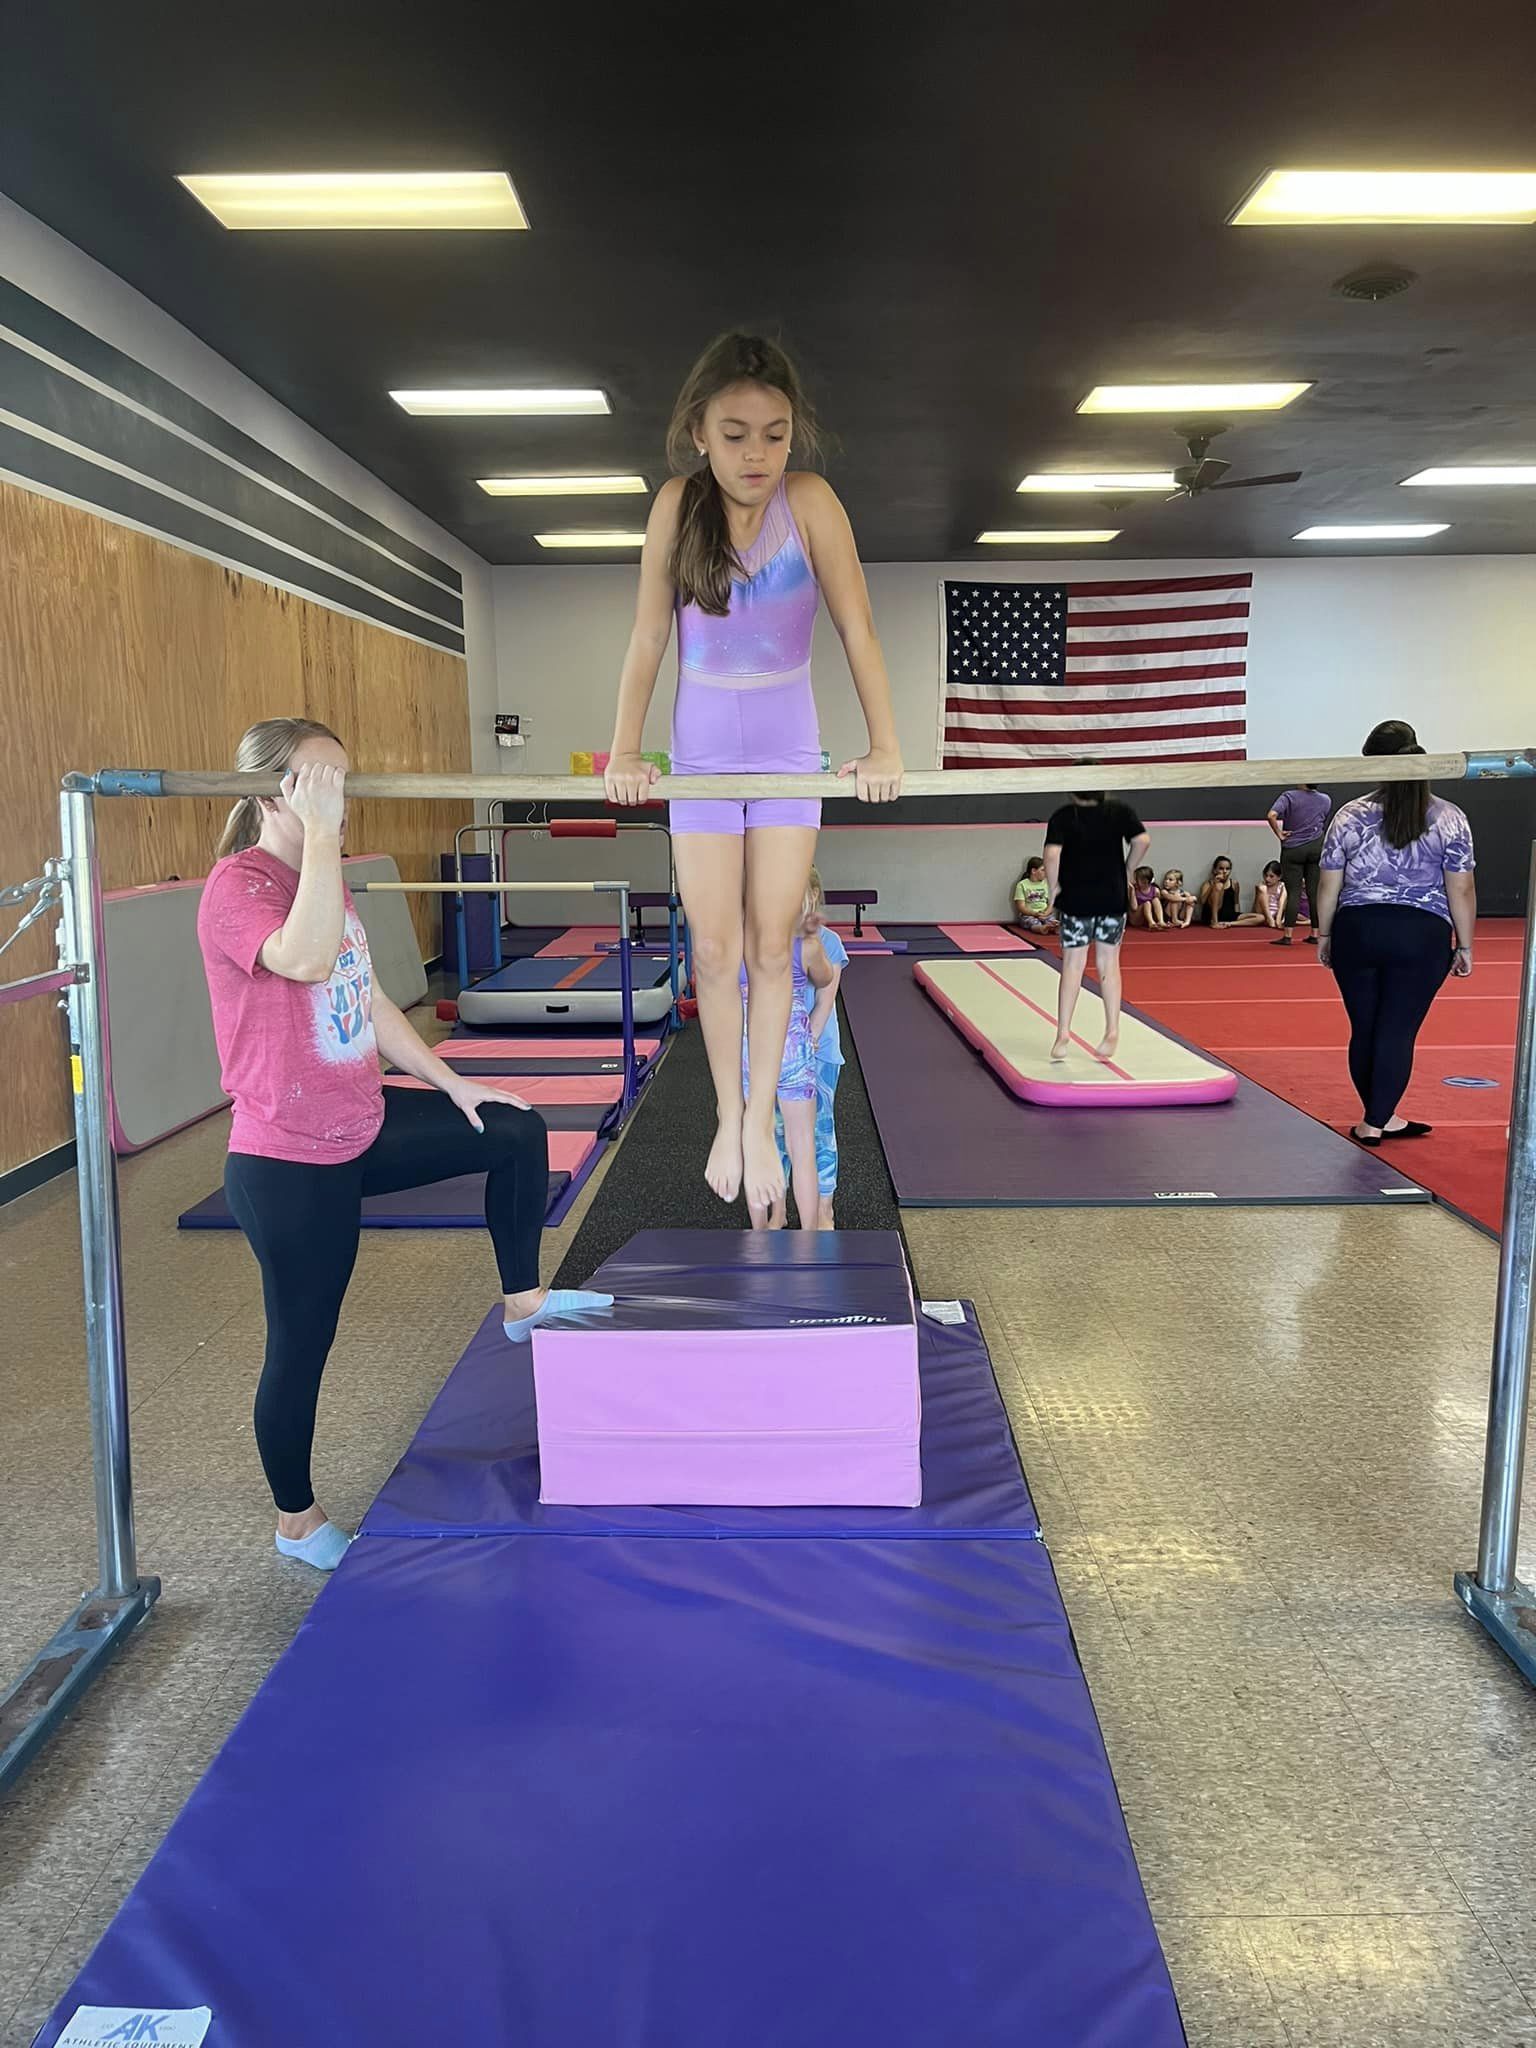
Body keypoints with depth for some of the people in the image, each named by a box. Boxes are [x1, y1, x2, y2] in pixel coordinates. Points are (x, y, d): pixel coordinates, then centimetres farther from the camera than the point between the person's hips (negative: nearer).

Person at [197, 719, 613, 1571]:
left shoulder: (326, 881, 8)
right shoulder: (236, 887, -19)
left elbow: (370, 1004, 14)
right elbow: (308, 959, -40)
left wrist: (453, 1083, 14)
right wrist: (322, 836, -35)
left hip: (362, 1126, 8)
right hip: (289, 1162, -8)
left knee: (516, 1132, 8)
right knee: (302, 1346, 6)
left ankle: (522, 1300, 25)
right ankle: (298, 1522, 28)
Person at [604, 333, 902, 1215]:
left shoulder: (809, 502, -14)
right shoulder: (678, 505, -9)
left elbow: (858, 629, -14)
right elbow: (648, 636, -6)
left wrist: (884, 747, -20)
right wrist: (625, 750, -11)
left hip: (789, 753, -1)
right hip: (703, 753, 1)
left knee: (773, 944, 0)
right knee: (715, 947, 4)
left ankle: (761, 1119, 12)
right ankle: (727, 1114, 19)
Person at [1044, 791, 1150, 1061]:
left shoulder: (1063, 817, -7)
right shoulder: (1119, 810, 0)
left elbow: (1052, 854, -20)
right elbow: (1142, 841, -9)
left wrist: (1054, 888, -7)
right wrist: (1127, 871, 6)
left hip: (1075, 900, -2)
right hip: (1113, 899, 2)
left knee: (1072, 966, 4)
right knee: (1109, 965, 11)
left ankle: (1063, 1034, 3)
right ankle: (1112, 1032, 12)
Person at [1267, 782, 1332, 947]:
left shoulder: (1289, 796, -11)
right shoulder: (1326, 800, 1)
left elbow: (1271, 816, -24)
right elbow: (1325, 825, 13)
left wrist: (1279, 834, -12)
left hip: (1292, 849, -3)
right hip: (1316, 848, 3)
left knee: (1293, 893, -2)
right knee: (1314, 892, 6)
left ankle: (1288, 935, -4)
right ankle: (1315, 934, 10)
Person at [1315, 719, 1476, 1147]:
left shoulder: (1350, 816, 1)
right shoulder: (1450, 818, -1)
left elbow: (1329, 886, 4)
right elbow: (1462, 891, -2)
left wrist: (1323, 934, 15)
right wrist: (1465, 946, 7)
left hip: (1356, 931, 2)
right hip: (1421, 936, -1)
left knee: (1364, 1029, 13)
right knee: (1398, 1031, 3)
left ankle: (1381, 1117, 24)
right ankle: (1374, 1123, 3)